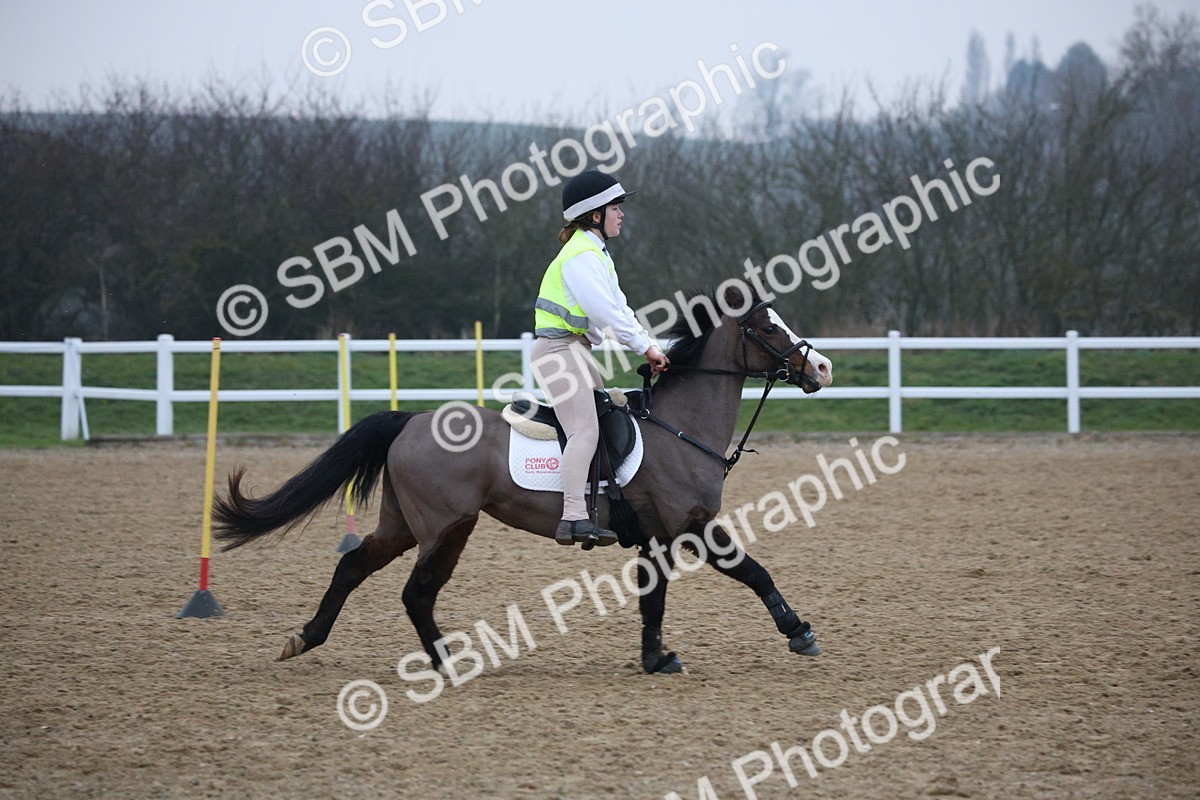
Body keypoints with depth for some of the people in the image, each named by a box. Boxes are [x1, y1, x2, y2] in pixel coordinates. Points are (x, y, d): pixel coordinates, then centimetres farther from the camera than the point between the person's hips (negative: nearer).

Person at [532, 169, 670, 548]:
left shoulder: (596, 253, 19)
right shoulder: (581, 257, -15)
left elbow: (619, 309, 17)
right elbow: (606, 313, -23)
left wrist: (652, 348, 7)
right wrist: (645, 347, -18)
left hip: (576, 350, 11)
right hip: (559, 349, -11)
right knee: (585, 429, -21)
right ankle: (574, 518, -31)